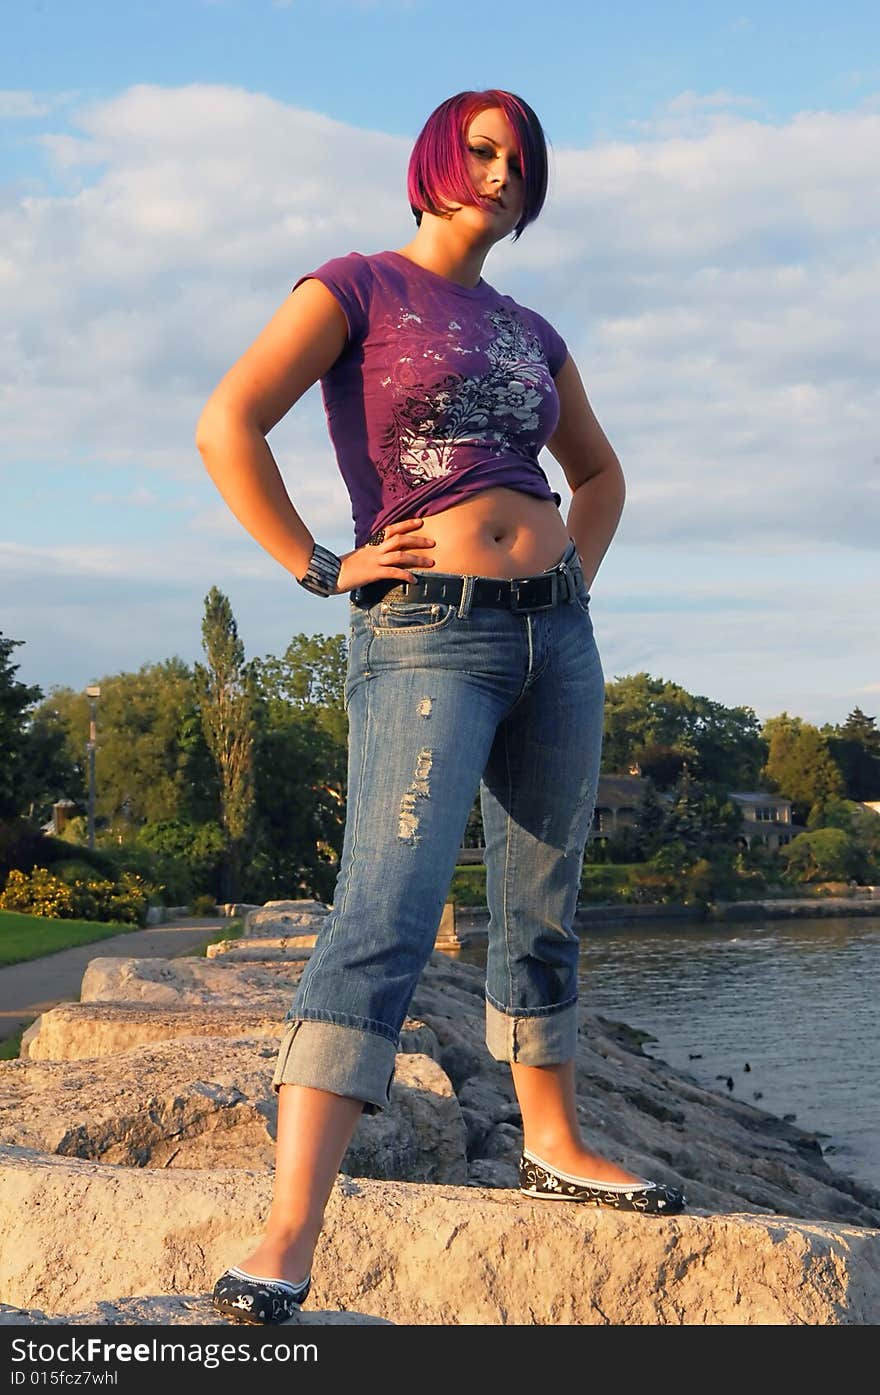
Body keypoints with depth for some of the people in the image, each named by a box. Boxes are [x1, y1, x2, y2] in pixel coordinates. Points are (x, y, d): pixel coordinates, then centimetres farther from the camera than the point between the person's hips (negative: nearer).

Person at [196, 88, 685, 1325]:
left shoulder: (531, 333, 18)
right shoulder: (356, 289, 0)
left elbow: (598, 471, 32)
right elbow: (228, 425, -12)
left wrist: (576, 577, 15)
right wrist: (320, 569, -12)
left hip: (551, 632, 7)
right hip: (425, 636, -7)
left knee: (541, 910, 14)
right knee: (387, 911, -18)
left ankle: (554, 1145, 30)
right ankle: (286, 1242, -23)